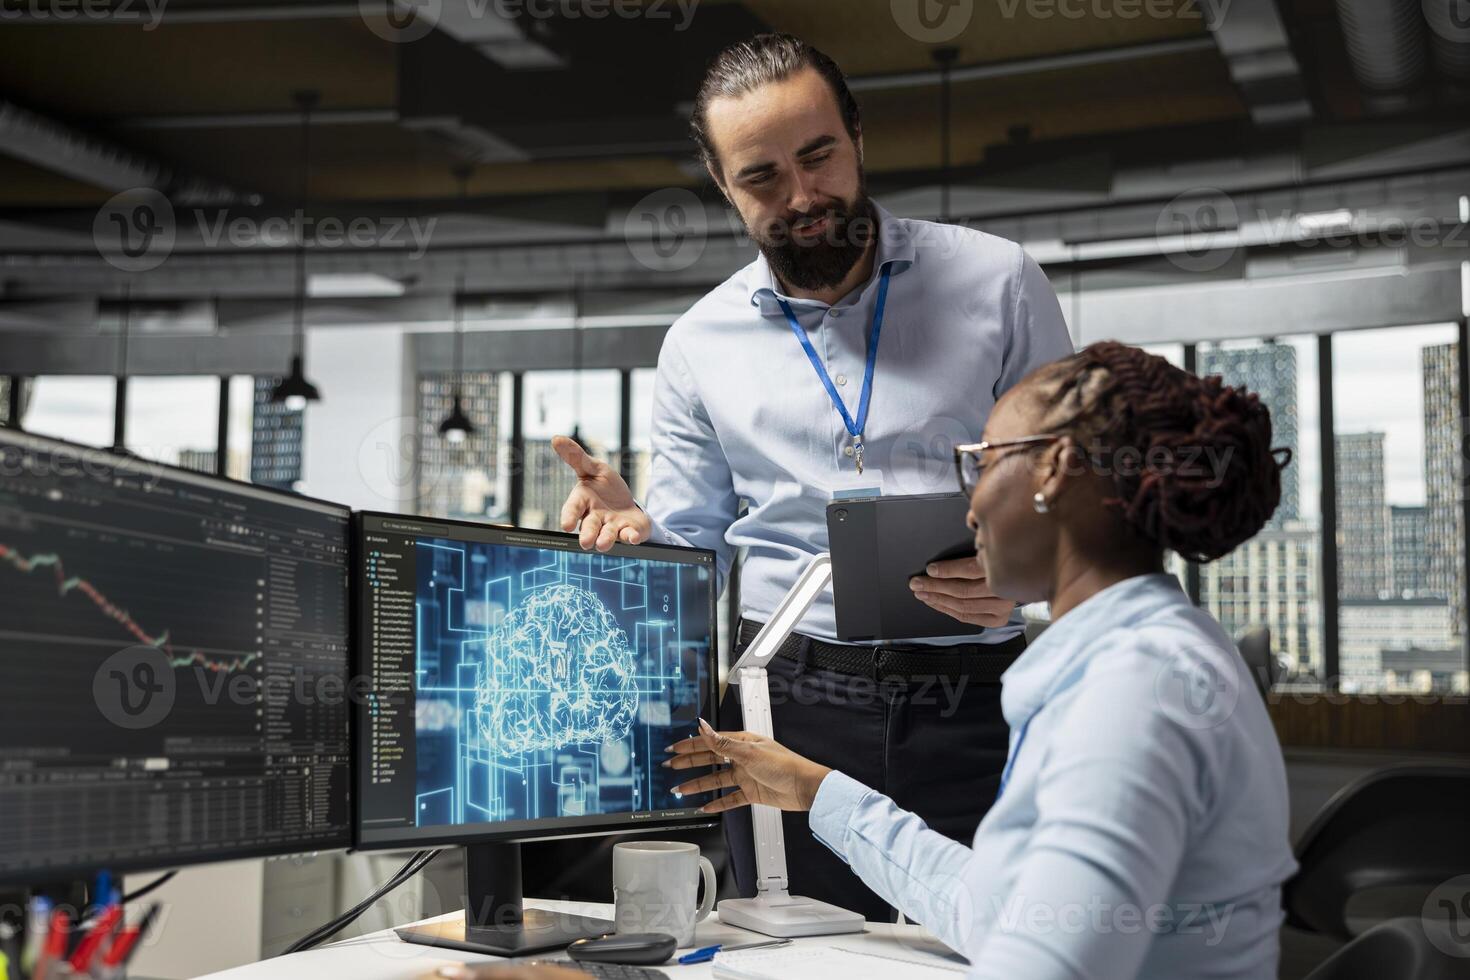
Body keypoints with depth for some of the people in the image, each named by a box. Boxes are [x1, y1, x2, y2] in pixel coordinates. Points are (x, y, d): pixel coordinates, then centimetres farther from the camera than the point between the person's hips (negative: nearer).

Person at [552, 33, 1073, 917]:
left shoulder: (998, 281, 3)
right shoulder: (701, 345, 8)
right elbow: (693, 556, 12)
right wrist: (633, 529, -10)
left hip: (974, 708, -1)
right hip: (790, 709, 2)